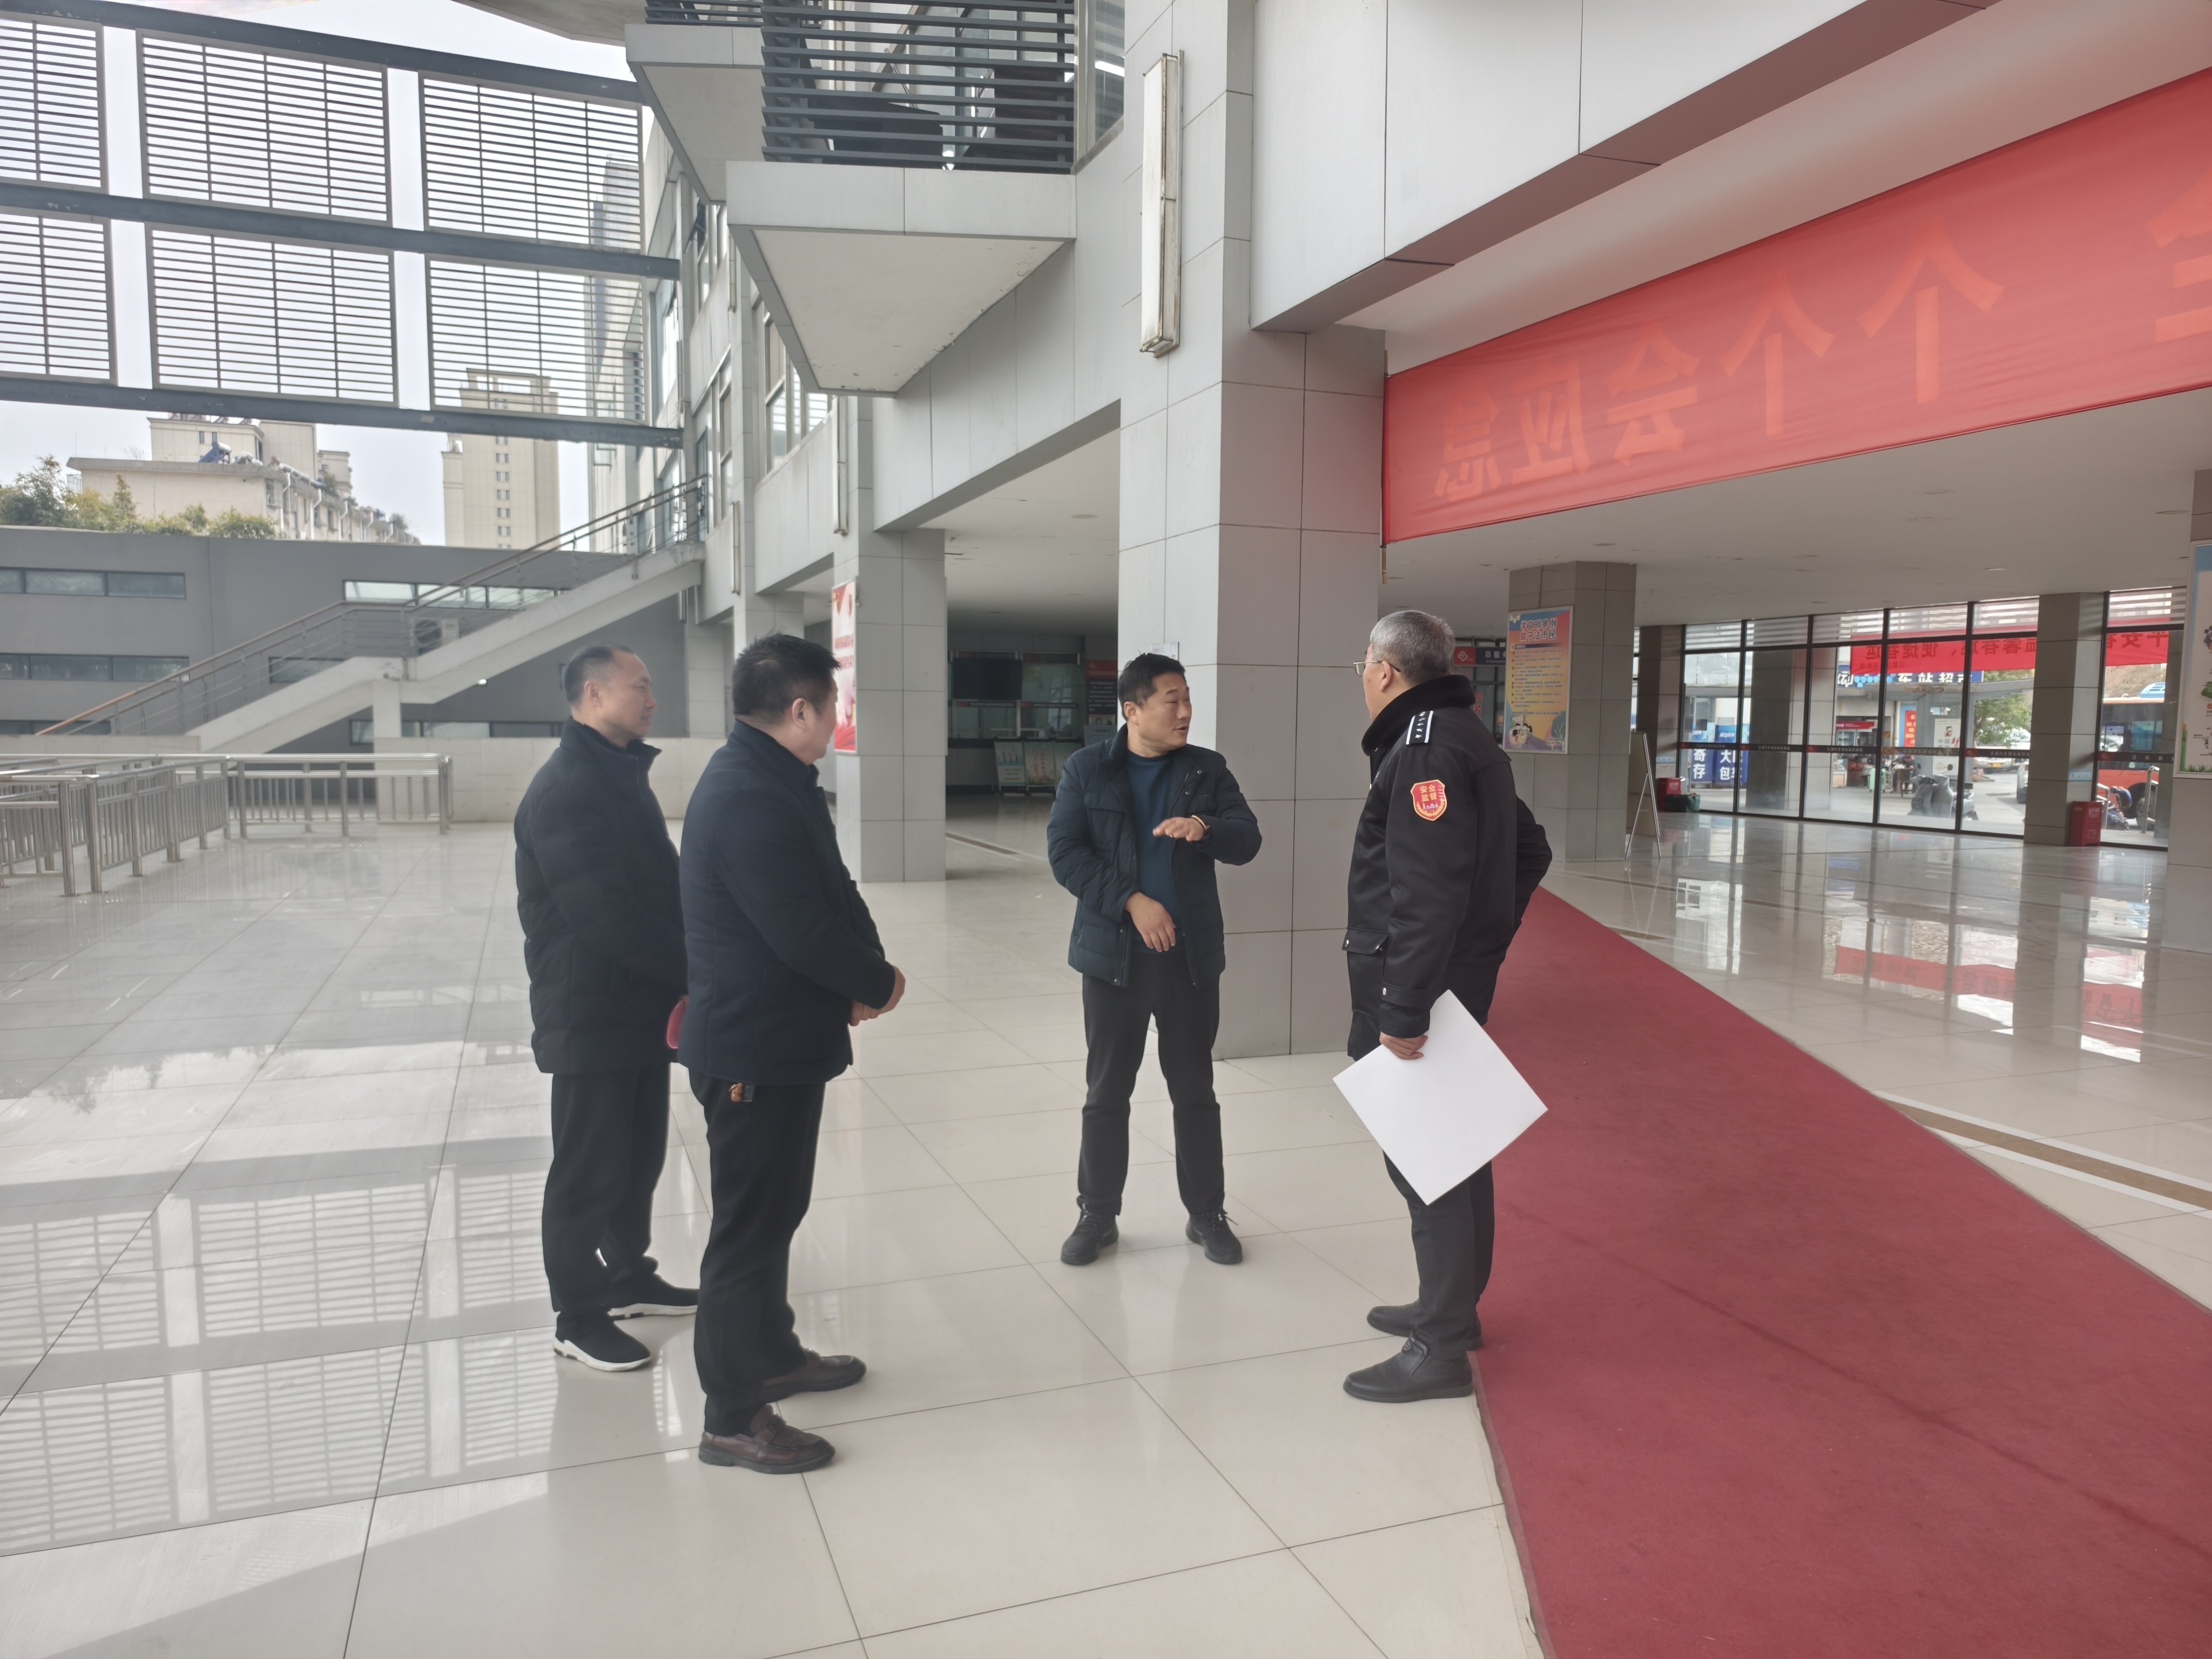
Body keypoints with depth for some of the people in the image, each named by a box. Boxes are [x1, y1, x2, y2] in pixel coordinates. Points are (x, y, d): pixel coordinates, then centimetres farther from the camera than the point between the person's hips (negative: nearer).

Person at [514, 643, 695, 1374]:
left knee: (639, 1151, 19)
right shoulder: (565, 789, -18)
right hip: (591, 1015, -9)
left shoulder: (623, 775, 12)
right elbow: (602, 914, -24)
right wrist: (691, 969, -17)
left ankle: (629, 1276, 35)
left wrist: (687, 965, -1)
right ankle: (578, 1316, 17)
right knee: (589, 1166, 3)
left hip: (643, 1006, 9)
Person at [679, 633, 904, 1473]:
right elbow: (804, 930, -27)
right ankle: (733, 1418, 14)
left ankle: (773, 1354, 40)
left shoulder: (768, 780, 9)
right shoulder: (752, 798, -25)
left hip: (779, 1037, 11)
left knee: (774, 1210, 22)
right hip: (757, 1048, -11)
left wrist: (861, 974, -2)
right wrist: (880, 983, -11)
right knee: (749, 1225, 1)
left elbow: (831, 893, 11)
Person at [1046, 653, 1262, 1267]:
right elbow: (1064, 853, -8)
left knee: (1195, 1091, 10)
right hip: (1113, 956, -1)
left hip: (1192, 957, 1)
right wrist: (1131, 901, -18)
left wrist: (1205, 828, -26)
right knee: (1106, 1093, 9)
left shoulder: (1207, 769, 4)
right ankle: (1097, 1216, 23)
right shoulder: (1086, 770, -1)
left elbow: (1248, 841, -4)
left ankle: (1207, 1215, 25)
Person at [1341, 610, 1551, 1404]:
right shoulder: (1469, 738, 15)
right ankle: (1452, 1306, 34)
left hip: (1417, 985, -11)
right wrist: (1487, 939, 20)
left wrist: (1401, 1010, -25)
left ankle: (1440, 1350, 5)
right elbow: (1531, 851, 23)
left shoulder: (1423, 750, -17)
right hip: (1462, 981, 11)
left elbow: (1427, 893, -26)